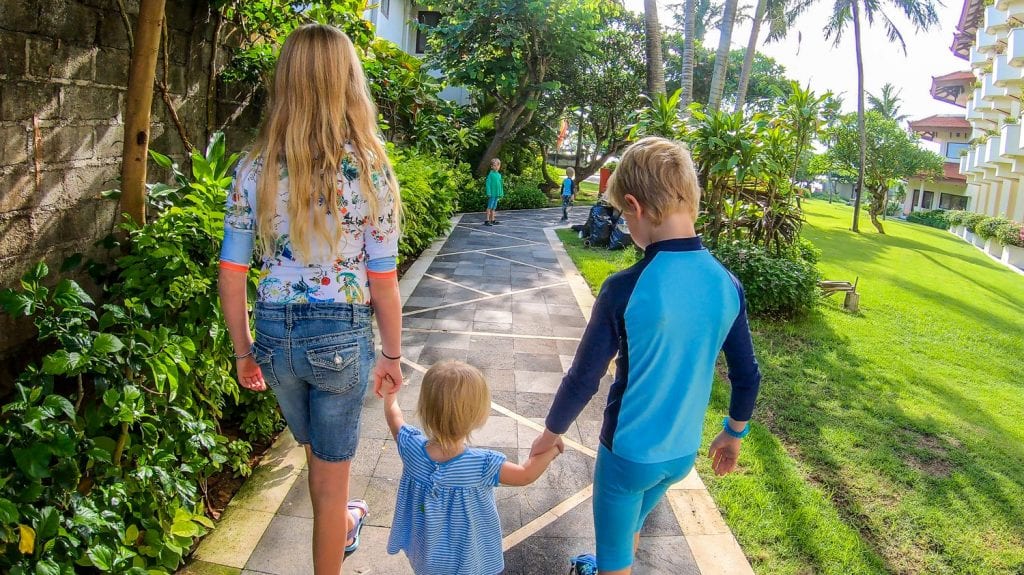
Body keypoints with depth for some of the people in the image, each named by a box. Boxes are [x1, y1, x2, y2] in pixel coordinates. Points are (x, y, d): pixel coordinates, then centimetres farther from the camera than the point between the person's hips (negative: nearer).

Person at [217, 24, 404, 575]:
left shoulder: (254, 169, -5)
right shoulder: (369, 169, -12)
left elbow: (231, 273, -2)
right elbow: (382, 282, -9)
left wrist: (244, 352, 11)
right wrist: (392, 354, 4)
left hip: (275, 336, 4)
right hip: (341, 338, -4)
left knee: (319, 452, 30)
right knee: (330, 472, 15)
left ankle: (341, 528, 57)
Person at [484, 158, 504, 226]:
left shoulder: (499, 175, 11)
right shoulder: (490, 174, -9)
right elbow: (488, 184, -12)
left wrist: (501, 193, 15)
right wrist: (489, 193, -17)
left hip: (497, 194, 7)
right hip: (492, 194, -7)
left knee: (494, 207, 12)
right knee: (490, 207, -5)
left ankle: (492, 220, 19)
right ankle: (487, 220, -3)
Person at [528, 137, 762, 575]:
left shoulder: (625, 290, -26)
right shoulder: (728, 286, -10)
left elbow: (583, 379, -17)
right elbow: (747, 376, 1)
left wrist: (550, 432, 1)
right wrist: (734, 433, 19)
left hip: (629, 452, -5)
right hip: (683, 452, 6)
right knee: (630, 524, 32)